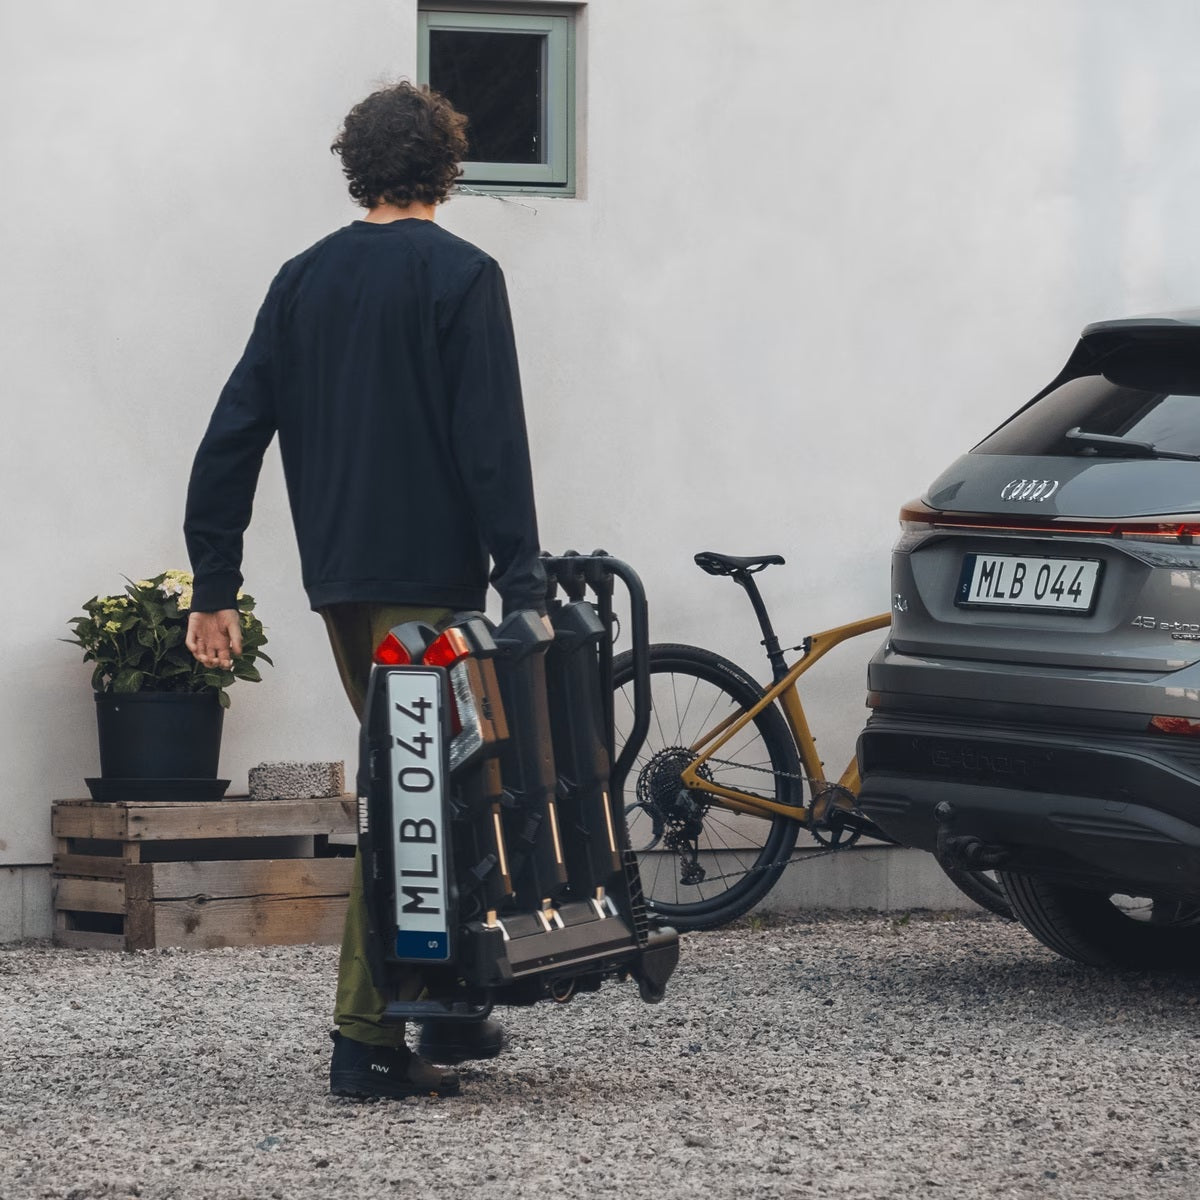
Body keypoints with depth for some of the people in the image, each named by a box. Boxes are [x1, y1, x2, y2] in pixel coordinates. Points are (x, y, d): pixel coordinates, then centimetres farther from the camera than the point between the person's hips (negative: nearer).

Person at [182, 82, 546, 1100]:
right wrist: (522, 584, -16)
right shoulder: (461, 276, -6)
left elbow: (233, 436, 8)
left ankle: (446, 1013, 20)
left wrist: (215, 586, 10)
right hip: (428, 577, -6)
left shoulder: (304, 280, 11)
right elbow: (491, 441, -15)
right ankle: (368, 1037, -8)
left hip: (339, 583, 6)